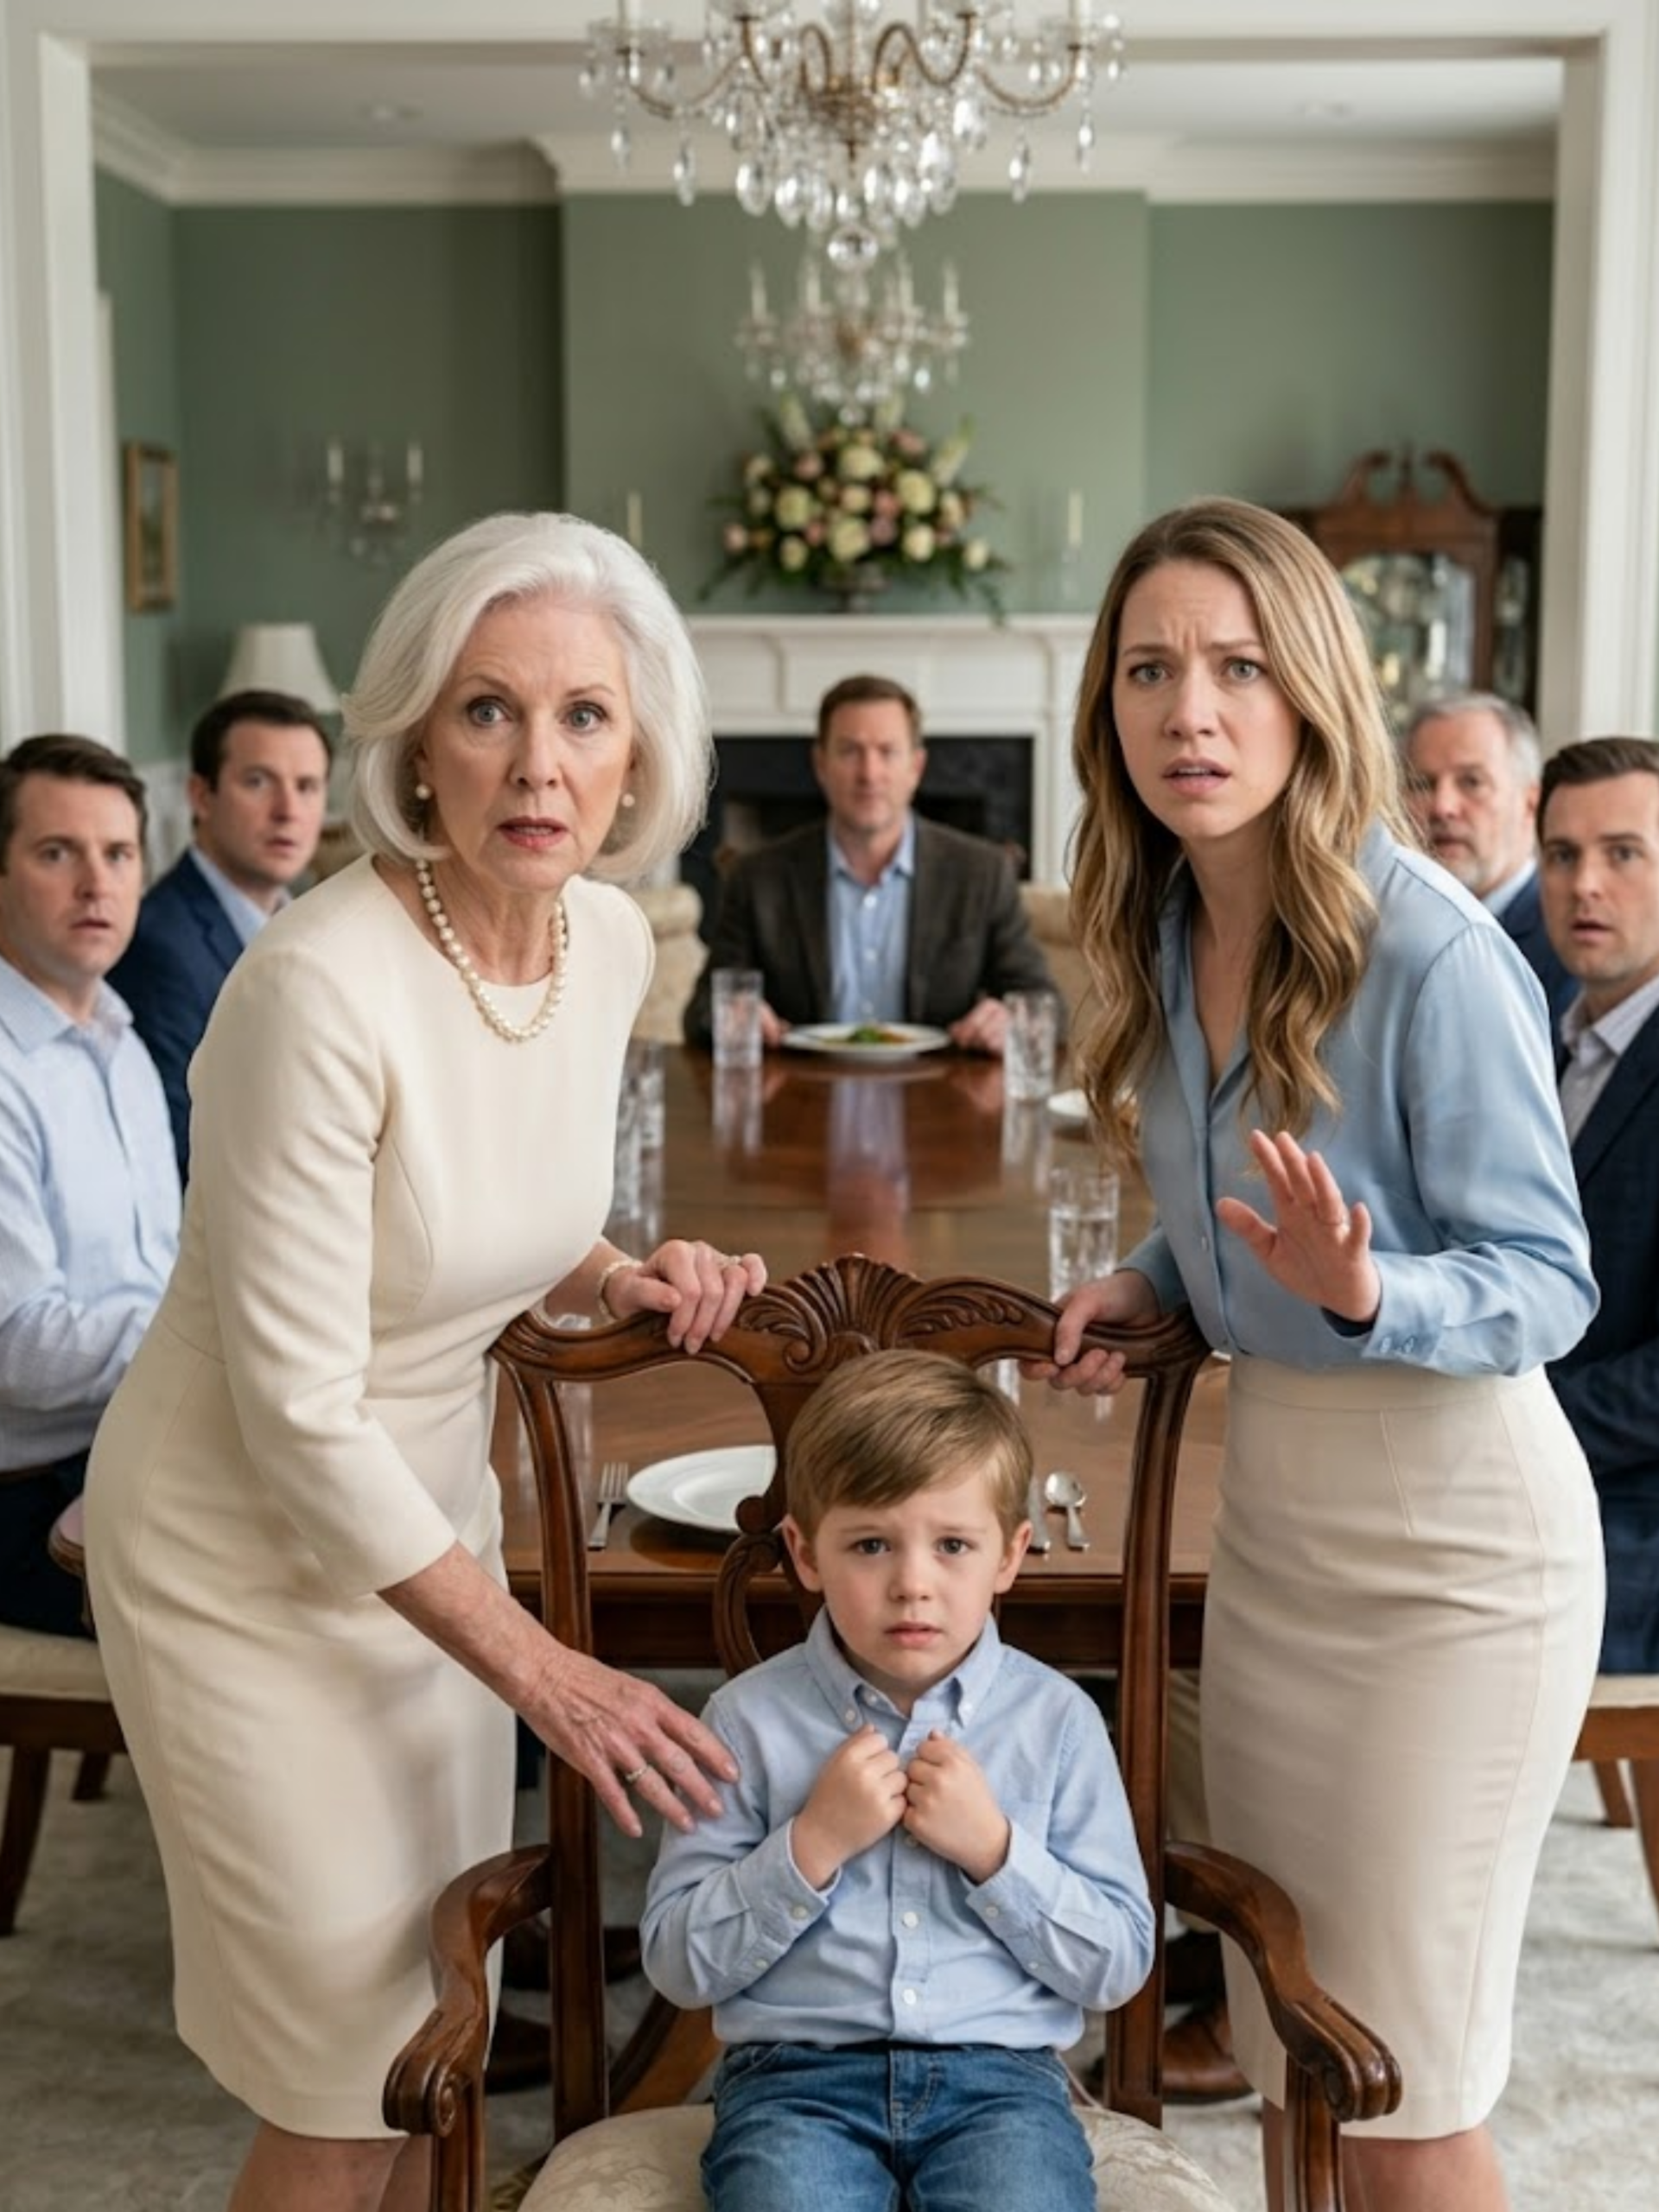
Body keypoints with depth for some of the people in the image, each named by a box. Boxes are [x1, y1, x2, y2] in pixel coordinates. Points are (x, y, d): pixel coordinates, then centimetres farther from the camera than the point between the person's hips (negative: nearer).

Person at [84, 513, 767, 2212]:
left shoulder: (611, 941, -6)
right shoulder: (322, 984, -28)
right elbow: (301, 1408, -24)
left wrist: (620, 1278, -7)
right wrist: (538, 1666, -20)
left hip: (431, 1515, 7)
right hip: (251, 1542, -6)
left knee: (439, 2038, 18)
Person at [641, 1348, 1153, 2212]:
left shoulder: (1057, 1719, 5)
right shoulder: (752, 1719, 2)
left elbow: (1118, 1964, 5)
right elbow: (679, 1963, 1)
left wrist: (993, 1849, -9)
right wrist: (813, 1844, -11)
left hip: (998, 2075, 1)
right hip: (797, 2075, -1)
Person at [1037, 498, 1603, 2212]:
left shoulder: (1430, 949, -20)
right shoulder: (1167, 930, 2)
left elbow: (1547, 1285, -15)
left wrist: (1361, 1293, -34)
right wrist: (1146, 1283, -3)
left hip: (1450, 1531, -7)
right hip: (1265, 1493, 7)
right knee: (1281, 2055, 18)